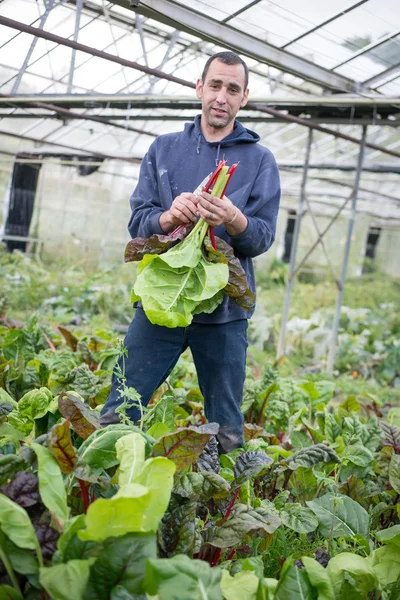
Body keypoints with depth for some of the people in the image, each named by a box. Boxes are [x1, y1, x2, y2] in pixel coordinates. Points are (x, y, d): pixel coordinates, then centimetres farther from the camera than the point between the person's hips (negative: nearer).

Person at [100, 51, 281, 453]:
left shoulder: (259, 160, 7)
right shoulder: (164, 149, 11)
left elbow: (263, 237, -1)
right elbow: (136, 221, 4)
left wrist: (234, 221, -23)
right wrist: (167, 218, -18)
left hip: (225, 310, 0)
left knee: (226, 431, 7)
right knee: (117, 416, 0)